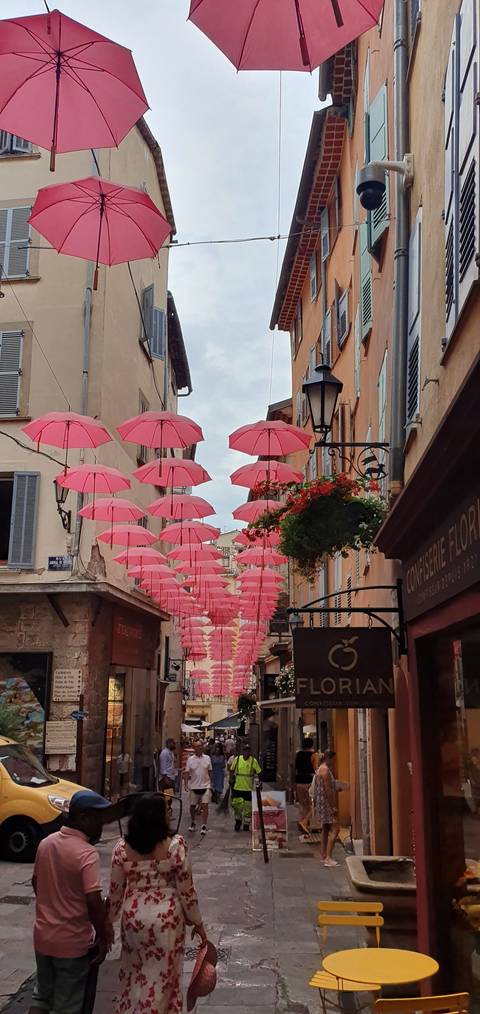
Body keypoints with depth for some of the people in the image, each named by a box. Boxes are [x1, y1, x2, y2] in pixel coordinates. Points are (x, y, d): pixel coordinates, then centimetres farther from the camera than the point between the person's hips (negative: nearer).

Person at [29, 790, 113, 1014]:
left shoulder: (46, 843, -1)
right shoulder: (87, 853, -23)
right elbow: (94, 903, -26)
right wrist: (104, 939, -12)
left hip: (43, 936, 6)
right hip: (72, 942, -6)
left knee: (42, 995, 24)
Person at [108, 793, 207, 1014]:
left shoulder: (122, 848, -8)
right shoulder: (175, 845, -16)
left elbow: (115, 891, -1)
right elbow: (186, 889, -10)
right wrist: (197, 922, 3)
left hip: (133, 917, 3)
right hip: (166, 918, -3)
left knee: (134, 975, 24)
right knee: (161, 978, 14)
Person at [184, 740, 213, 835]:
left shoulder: (207, 758, 2)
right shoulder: (190, 759, -1)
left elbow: (210, 772, 10)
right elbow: (187, 773, -1)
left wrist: (211, 783, 11)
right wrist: (186, 784, -11)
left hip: (205, 786, -1)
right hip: (194, 786, 1)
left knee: (205, 805, -9)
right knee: (192, 806, 12)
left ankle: (204, 826, -6)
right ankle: (193, 823, 32)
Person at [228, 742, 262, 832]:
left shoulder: (253, 761, -4)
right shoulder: (237, 759, -1)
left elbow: (259, 772, 2)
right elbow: (231, 770, 10)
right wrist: (231, 779, 1)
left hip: (249, 788, -1)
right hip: (237, 787, 1)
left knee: (248, 808, 6)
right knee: (236, 805, 1)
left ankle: (246, 824, 22)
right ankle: (238, 820, 28)